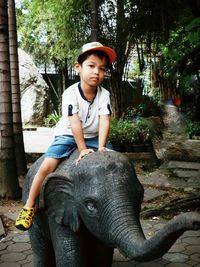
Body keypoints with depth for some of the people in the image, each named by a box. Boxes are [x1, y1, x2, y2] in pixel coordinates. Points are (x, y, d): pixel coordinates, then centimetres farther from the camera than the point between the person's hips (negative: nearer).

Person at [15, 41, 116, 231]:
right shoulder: (70, 93, -21)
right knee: (47, 165, -22)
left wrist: (101, 147, -30)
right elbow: (74, 124, -28)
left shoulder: (104, 94, -11)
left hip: (93, 137, 4)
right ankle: (30, 205, -8)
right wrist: (83, 149, -32)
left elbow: (104, 121, -20)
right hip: (68, 135, -4)